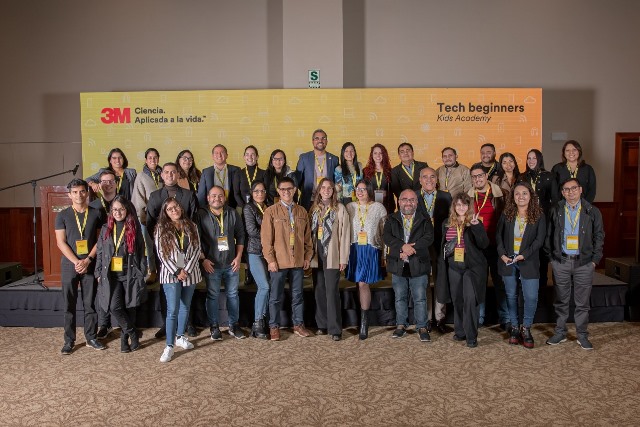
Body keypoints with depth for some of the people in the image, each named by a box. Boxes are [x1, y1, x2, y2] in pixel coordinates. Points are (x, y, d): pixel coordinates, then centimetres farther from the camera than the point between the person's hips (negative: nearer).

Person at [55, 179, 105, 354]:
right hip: (69, 265, 0)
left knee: (90, 303, 6)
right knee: (69, 305, 5)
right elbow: (61, 242, -3)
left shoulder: (96, 214, 4)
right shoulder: (63, 215, 2)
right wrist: (76, 262, -12)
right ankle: (69, 340, 14)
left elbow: (100, 240, 2)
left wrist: (88, 260, -10)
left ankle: (91, 337, 17)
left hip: (90, 265, 1)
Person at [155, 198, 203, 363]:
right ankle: (169, 346, -5)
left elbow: (197, 249, 1)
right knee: (172, 310, -9)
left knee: (185, 307, 13)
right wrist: (176, 272, -13)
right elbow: (161, 253, -6)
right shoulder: (161, 229, -1)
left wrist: (187, 270, -10)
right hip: (171, 274, -3)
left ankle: (180, 337, 29)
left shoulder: (191, 226, 6)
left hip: (190, 273, 3)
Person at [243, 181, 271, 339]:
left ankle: (261, 322, 12)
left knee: (263, 287, 2)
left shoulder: (269, 208, 14)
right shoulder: (249, 208, -1)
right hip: (255, 252, -5)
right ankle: (258, 323, -1)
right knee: (264, 286, -13)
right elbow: (252, 230, -11)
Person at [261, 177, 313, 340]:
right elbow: (266, 238, -5)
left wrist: (307, 256, 7)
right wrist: (270, 259, -9)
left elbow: (307, 236, 11)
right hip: (278, 261, -3)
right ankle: (274, 326, 18)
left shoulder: (302, 211, 8)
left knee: (297, 294, 12)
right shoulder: (271, 211, -3)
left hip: (298, 261, 3)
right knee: (276, 296, 6)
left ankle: (298, 324, 24)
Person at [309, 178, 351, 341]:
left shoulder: (340, 208, -2)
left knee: (332, 292, -6)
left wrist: (343, 258, -8)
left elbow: (345, 234, -5)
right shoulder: (314, 208, 11)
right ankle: (322, 324, 19)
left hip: (332, 256, -4)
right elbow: (311, 232, 10)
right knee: (319, 291, 8)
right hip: (317, 255, 4)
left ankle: (335, 329, 0)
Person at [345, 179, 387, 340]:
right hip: (355, 249, 2)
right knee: (361, 283, 4)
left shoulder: (378, 207, 3)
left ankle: (364, 321, -2)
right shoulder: (350, 207, 8)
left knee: (363, 283, -8)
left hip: (371, 250, -2)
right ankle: (364, 319, 16)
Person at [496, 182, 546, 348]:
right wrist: (502, 255, -9)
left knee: (531, 297, -5)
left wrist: (523, 255, -16)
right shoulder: (506, 214, 3)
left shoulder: (539, 216, -3)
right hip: (507, 261, 2)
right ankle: (514, 327, 23)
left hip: (528, 262, -2)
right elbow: (499, 236, 4)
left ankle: (526, 328, 14)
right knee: (511, 295, 9)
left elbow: (539, 239, -7)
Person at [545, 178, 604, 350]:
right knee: (561, 300, 9)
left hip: (584, 263, -1)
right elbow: (549, 235, 8)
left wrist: (595, 259, -1)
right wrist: (551, 256, 2)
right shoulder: (556, 211, 5)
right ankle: (560, 332, 20)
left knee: (582, 302, 6)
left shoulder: (592, 212, 3)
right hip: (561, 262, 1)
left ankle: (582, 335, 17)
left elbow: (599, 236, 5)